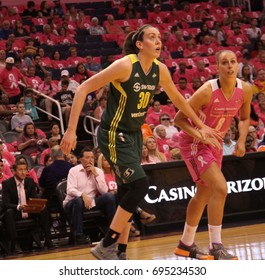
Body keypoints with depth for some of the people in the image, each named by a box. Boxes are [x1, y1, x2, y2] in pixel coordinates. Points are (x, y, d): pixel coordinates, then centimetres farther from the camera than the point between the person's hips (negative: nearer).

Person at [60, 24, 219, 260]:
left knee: (127, 194, 8)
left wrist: (200, 125, 23)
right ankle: (105, 247, -10)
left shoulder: (160, 70, 0)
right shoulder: (125, 66, -21)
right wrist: (71, 130, -25)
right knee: (140, 185, -19)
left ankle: (118, 255, 16)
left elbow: (177, 98, 19)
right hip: (113, 135, -8)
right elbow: (83, 90, -20)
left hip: (134, 135, 8)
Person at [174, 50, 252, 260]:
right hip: (194, 142, -8)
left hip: (215, 143, 8)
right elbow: (179, 118, -20)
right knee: (221, 188, -21)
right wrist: (199, 134, -34)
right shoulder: (207, 91, -28)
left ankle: (186, 244, 34)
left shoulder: (245, 90, -11)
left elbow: (244, 118, 8)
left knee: (205, 193, 18)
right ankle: (216, 247, -13)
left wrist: (241, 141, -8)